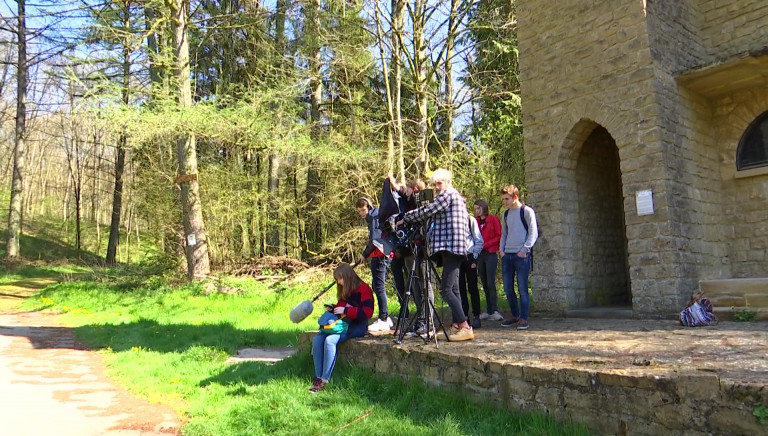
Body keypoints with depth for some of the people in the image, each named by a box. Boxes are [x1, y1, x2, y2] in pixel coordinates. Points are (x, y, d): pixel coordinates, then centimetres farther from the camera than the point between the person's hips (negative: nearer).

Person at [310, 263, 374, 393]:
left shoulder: (364, 289, -8)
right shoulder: (344, 290, 19)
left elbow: (367, 312, -18)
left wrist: (345, 310, -19)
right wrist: (333, 308, 9)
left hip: (357, 326, -8)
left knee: (330, 340, -31)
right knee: (317, 340, -16)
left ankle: (325, 380, -24)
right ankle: (318, 377, -16)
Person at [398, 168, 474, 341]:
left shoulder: (448, 194, -5)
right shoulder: (458, 197, 25)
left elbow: (426, 212, -8)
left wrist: (405, 219, 4)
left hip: (450, 246, -11)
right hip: (456, 249, 11)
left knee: (446, 289, -13)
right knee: (453, 289, 10)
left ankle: (465, 327, -15)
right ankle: (457, 325, 12)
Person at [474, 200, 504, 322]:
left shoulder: (493, 219, 0)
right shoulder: (476, 221, 15)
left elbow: (499, 236, -4)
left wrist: (485, 245, -11)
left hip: (490, 254, -5)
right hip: (480, 255, 5)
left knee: (491, 283, -14)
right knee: (484, 284, 5)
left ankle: (494, 311, -15)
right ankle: (489, 311, 8)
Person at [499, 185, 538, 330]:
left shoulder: (527, 211, -2)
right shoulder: (506, 214, 16)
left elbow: (533, 233, -5)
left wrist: (524, 250, -13)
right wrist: (501, 249, 8)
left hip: (522, 255, -6)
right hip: (507, 255, 6)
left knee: (522, 289, -4)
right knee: (508, 288, 7)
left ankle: (523, 319, 2)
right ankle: (515, 316, 20)